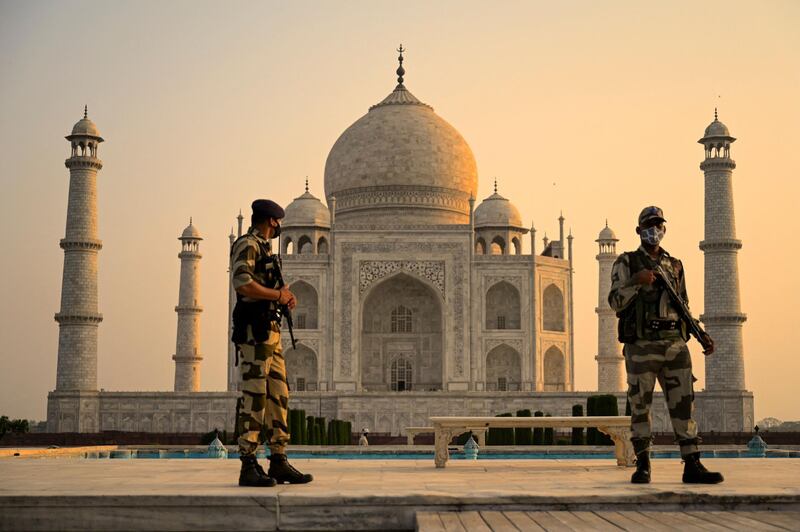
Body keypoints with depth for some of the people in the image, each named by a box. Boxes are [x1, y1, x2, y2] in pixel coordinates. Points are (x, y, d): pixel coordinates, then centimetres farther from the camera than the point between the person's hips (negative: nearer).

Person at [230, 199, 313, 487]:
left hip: (271, 333, 10)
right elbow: (242, 284, -22)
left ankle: (279, 463, 12)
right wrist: (279, 295, -10)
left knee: (278, 397, 8)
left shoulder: (263, 248, 23)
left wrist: (284, 297, 8)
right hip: (254, 332, -10)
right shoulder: (247, 245, -6)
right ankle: (249, 467, -10)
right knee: (254, 398, -11)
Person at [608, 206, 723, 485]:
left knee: (683, 403, -2)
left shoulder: (675, 266, 19)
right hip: (641, 345, -3)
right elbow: (616, 302, -5)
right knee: (640, 406, 0)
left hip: (675, 344, 4)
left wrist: (702, 336, 11)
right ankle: (643, 466, 8)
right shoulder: (626, 263, 6)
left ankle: (692, 465, -2)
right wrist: (636, 281, -20)